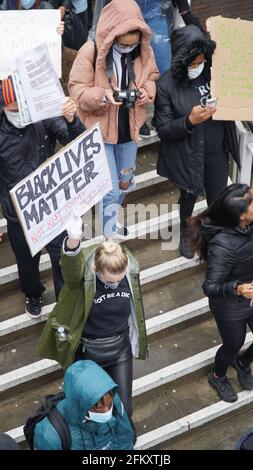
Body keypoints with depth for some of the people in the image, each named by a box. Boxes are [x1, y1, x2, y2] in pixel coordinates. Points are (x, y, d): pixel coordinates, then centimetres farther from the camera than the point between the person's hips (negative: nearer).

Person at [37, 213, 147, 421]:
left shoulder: (130, 268, -15)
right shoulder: (83, 271, -28)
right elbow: (70, 266, -55)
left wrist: (134, 342, 16)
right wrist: (74, 239, -76)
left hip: (120, 348, 3)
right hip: (87, 351, -3)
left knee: (124, 409, 12)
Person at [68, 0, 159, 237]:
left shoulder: (143, 50, -8)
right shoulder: (91, 51, -21)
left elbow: (153, 77, 7)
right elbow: (77, 91, -16)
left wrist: (146, 90, -16)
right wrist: (103, 95, -33)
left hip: (129, 127, 5)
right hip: (100, 129, -5)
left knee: (125, 181, 22)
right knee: (110, 187, -3)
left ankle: (110, 218, 48)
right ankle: (110, 236, 16)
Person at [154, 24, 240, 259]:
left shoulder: (214, 72, -9)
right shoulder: (167, 85, -18)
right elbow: (163, 130, -14)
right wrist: (189, 121, -31)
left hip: (218, 152, 2)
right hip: (189, 156, -2)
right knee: (189, 196, 21)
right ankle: (185, 233, 51)